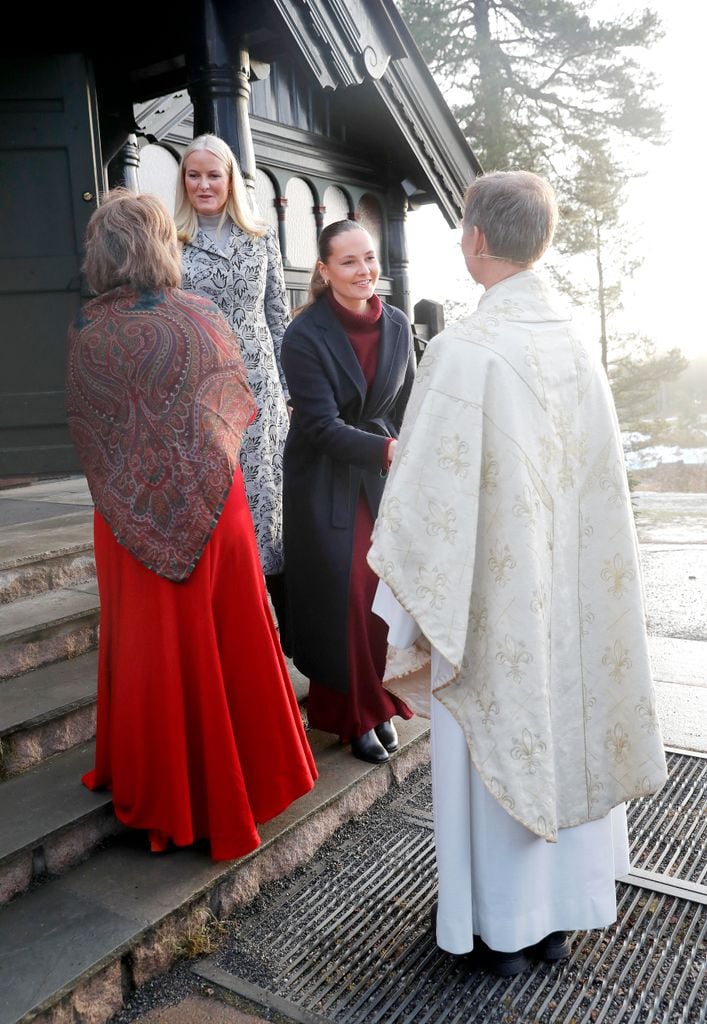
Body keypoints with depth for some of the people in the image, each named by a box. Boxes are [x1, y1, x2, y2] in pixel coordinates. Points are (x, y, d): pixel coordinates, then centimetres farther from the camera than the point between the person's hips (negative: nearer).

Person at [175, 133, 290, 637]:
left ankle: (289, 623, 13)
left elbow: (279, 319, 11)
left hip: (258, 388, 1)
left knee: (263, 489, 1)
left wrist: (289, 389, 6)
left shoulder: (262, 239, 10)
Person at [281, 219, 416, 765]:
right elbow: (322, 425, -20)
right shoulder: (305, 335, -14)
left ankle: (381, 704, 25)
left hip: (386, 477, 4)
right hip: (326, 482, -4)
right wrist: (388, 450, -32)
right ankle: (350, 715, 19)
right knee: (342, 599, -1)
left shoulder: (397, 324, 2)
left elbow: (407, 404, 10)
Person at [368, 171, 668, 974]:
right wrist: (572, 568, 17)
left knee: (492, 748, 11)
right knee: (564, 735, 18)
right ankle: (560, 915, 37)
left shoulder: (462, 350, -19)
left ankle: (503, 929, 30)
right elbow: (600, 480, 6)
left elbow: (429, 496, -20)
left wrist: (407, 618, -11)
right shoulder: (575, 343, 0)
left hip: (491, 593, -6)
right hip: (569, 592, 6)